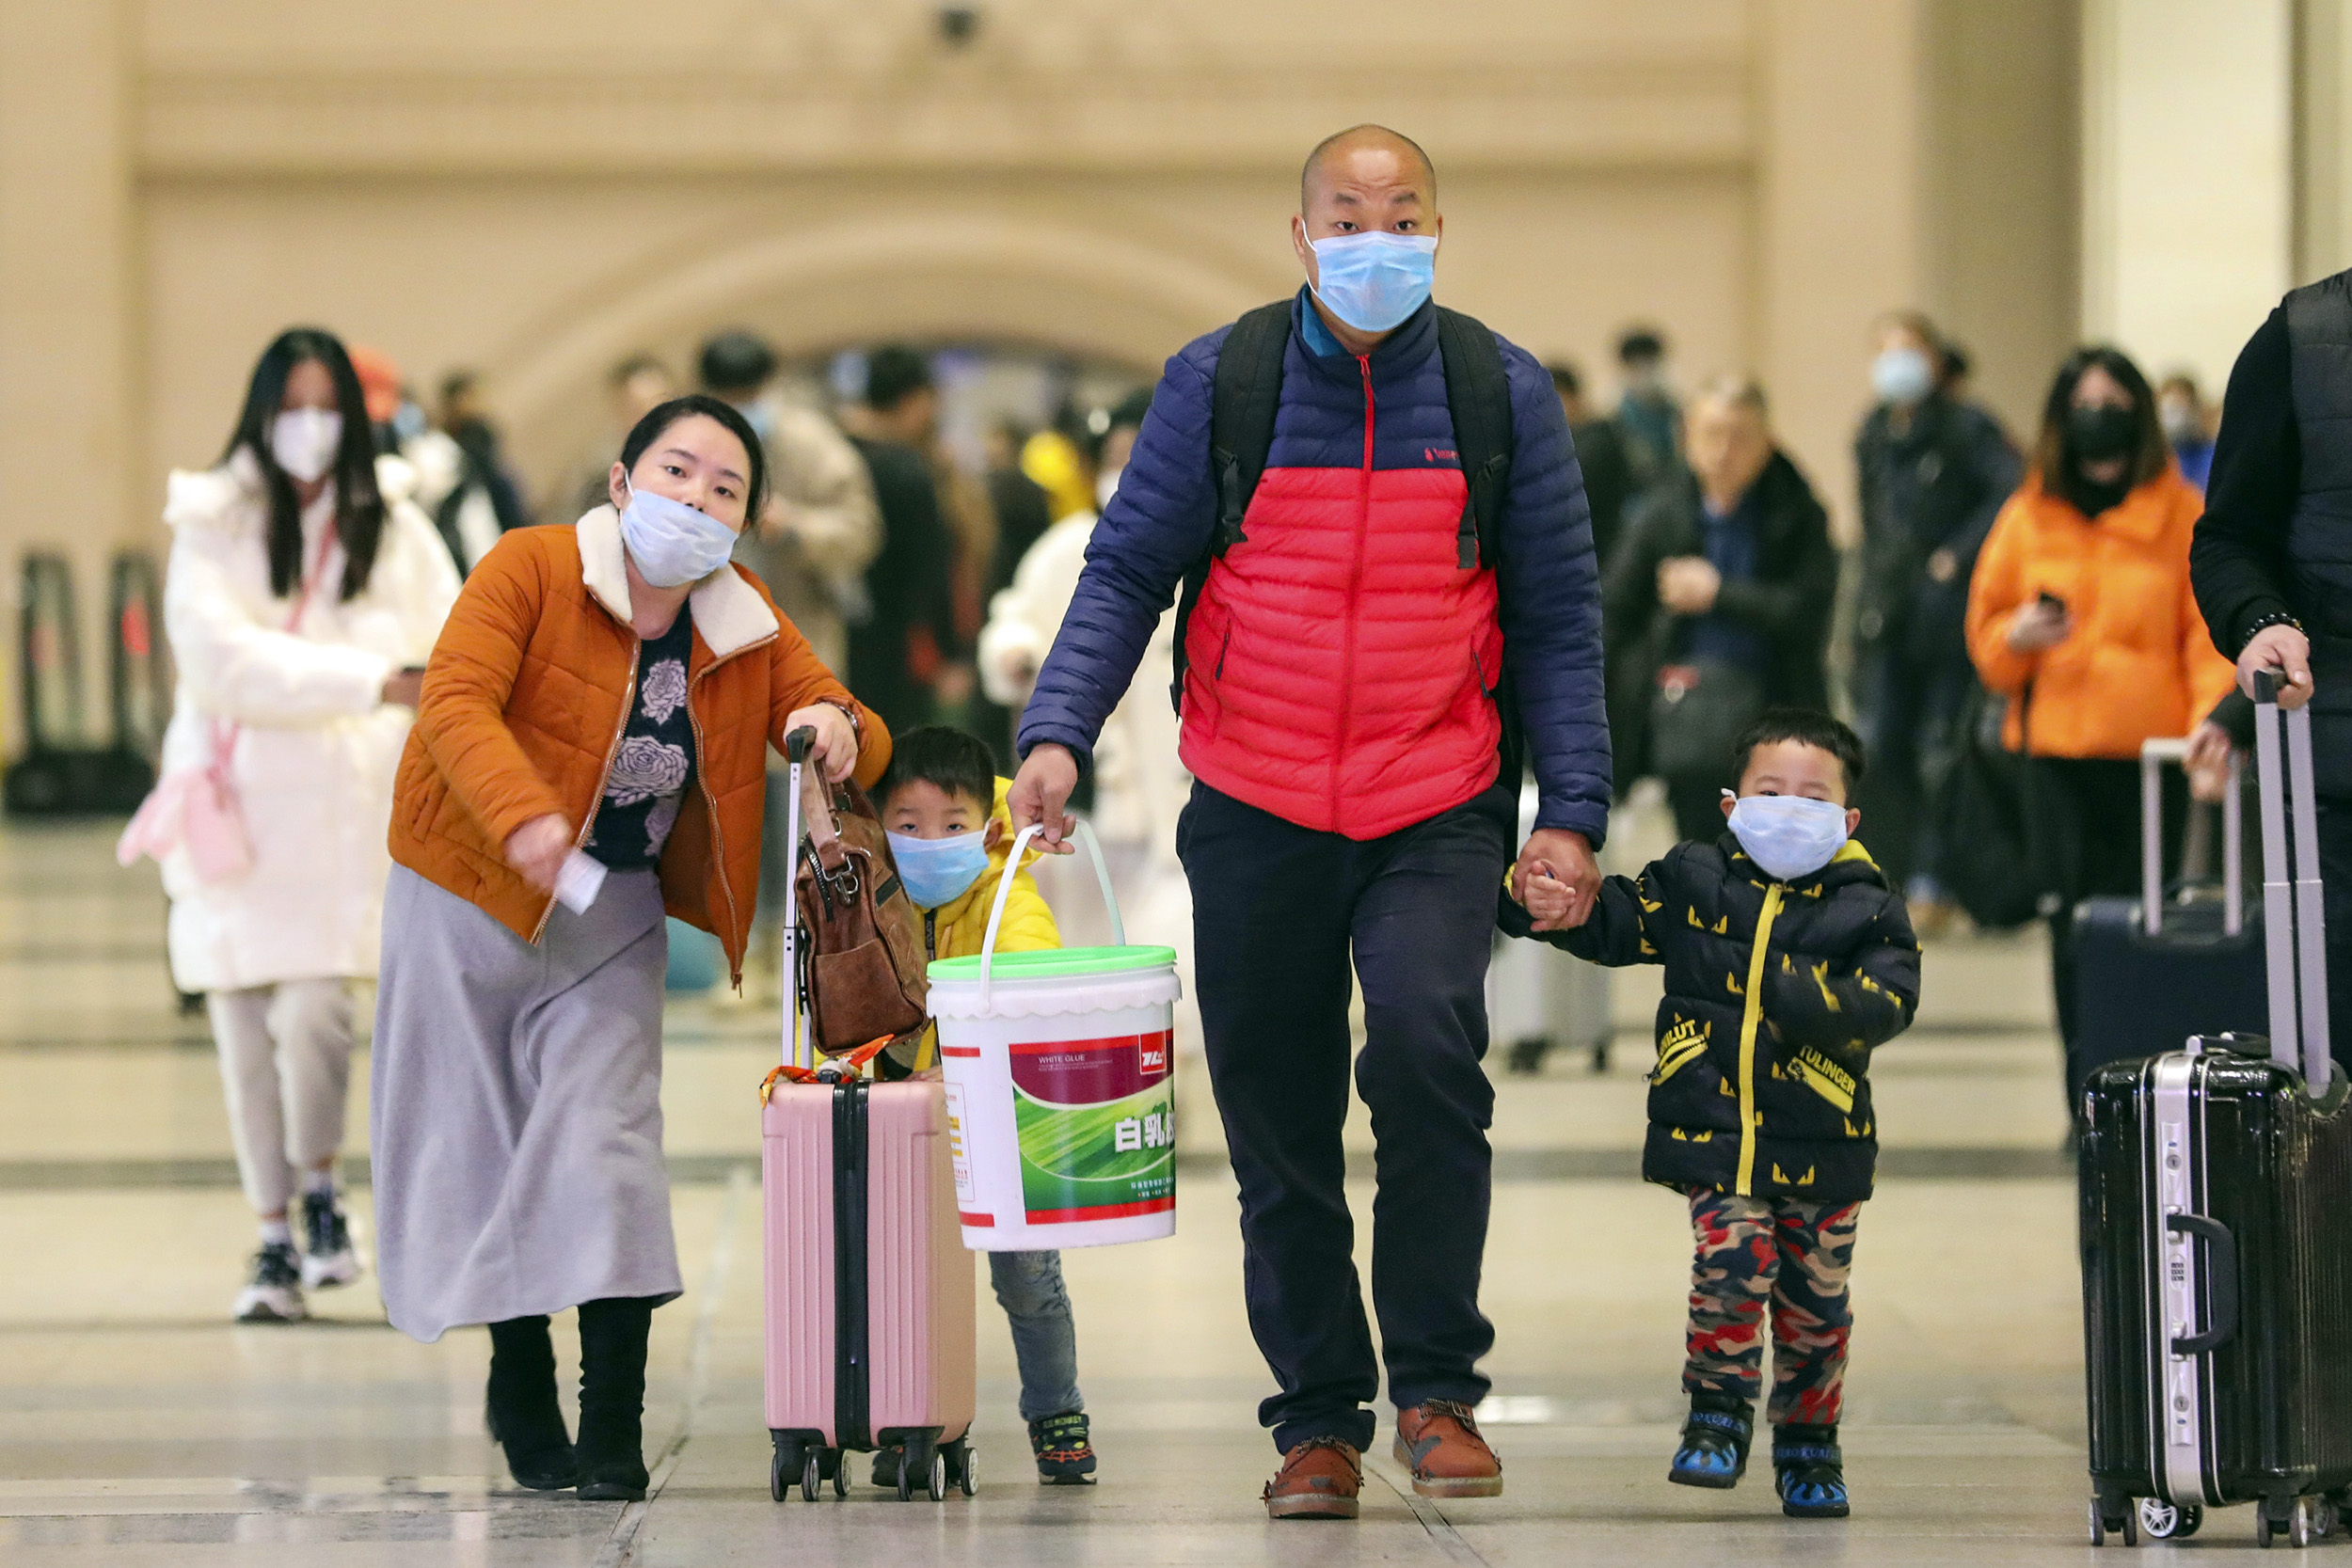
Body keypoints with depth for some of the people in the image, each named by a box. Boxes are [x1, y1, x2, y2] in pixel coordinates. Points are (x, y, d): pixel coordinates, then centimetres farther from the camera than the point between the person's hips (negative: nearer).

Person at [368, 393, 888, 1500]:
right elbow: (456, 700, -27)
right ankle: (521, 1394, 23)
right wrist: (524, 818, -45)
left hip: (612, 914, 2)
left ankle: (614, 1431, -9)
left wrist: (839, 731, -22)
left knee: (603, 1143, -10)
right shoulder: (531, 569, -14)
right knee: (477, 1140, 4)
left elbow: (856, 741, 4)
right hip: (468, 896, -2)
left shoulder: (748, 627, 0)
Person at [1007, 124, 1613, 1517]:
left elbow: (1558, 616, 5)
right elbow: (1129, 570, 2)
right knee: (1280, 1129, 6)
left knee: (1426, 1039, -25)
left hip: (1438, 816, -1)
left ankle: (1437, 1388, -13)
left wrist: (1574, 812, -2)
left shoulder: (1502, 392, 2)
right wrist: (1059, 732, -13)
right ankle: (1319, 1417, 21)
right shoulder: (1219, 381, 1)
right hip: (1258, 813, 1)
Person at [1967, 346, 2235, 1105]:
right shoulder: (2030, 517, 10)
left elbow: (2211, 631, 0)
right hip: (2060, 751, 2)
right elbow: (1985, 631, 16)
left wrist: (2213, 719, -16)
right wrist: (2017, 637, -8)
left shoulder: (2183, 514, 3)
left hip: (2154, 755, -2)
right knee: (2076, 928, -3)